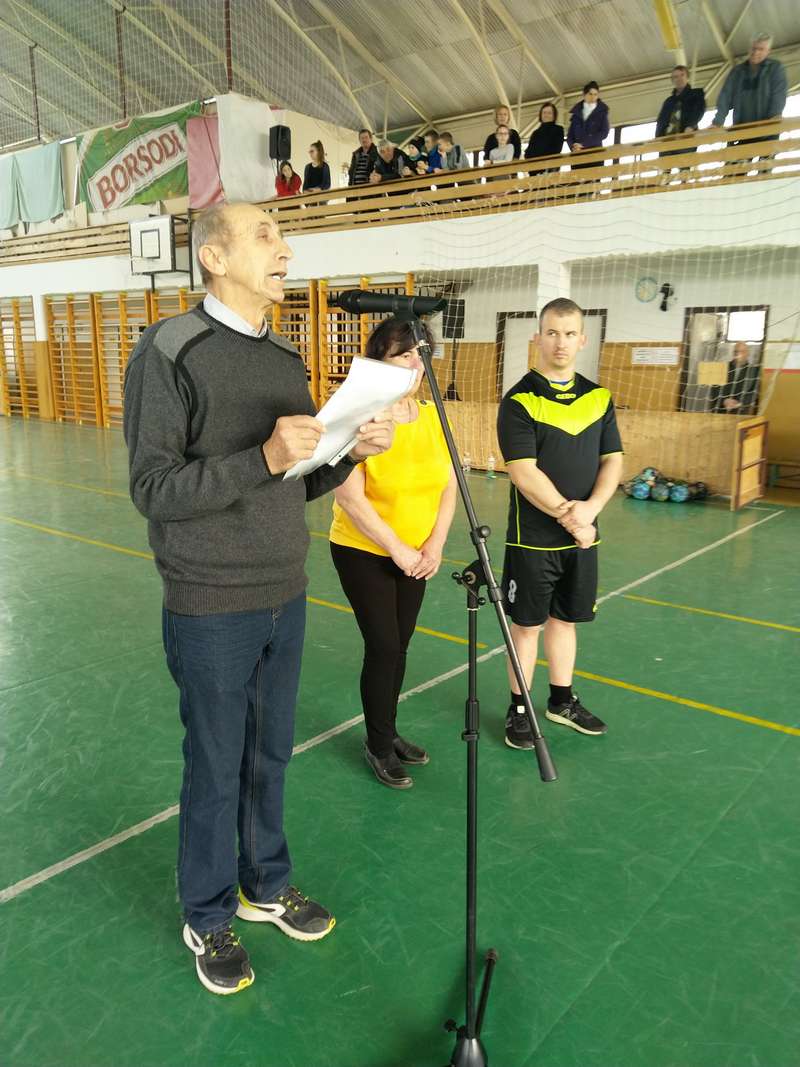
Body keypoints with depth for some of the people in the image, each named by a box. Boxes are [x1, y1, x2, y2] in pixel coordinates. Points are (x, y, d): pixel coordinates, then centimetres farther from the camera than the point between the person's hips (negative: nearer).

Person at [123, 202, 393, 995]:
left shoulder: (288, 361, 9)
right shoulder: (171, 351, -12)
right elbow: (153, 488, -16)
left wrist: (353, 452, -6)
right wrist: (262, 459, -27)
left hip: (286, 600, 6)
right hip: (211, 609, -6)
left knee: (269, 757, 18)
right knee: (216, 768, 9)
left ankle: (265, 886, 39)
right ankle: (207, 919, 31)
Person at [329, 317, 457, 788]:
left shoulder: (432, 416, 1)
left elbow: (448, 486, 5)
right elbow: (350, 498, -21)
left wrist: (435, 544, -7)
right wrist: (398, 550, -17)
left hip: (417, 557, 5)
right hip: (364, 554, -5)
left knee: (398, 647, 13)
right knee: (384, 648, -2)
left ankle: (390, 732, 32)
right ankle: (378, 746, 18)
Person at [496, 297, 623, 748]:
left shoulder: (599, 398, 7)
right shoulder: (519, 401, -10)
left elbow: (613, 461, 4)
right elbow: (524, 473, -16)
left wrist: (590, 508, -13)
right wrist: (568, 516, -18)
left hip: (583, 536, 5)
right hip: (533, 538, -5)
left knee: (565, 618, 17)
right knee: (527, 623, 6)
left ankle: (563, 701, 33)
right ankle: (519, 709, 21)